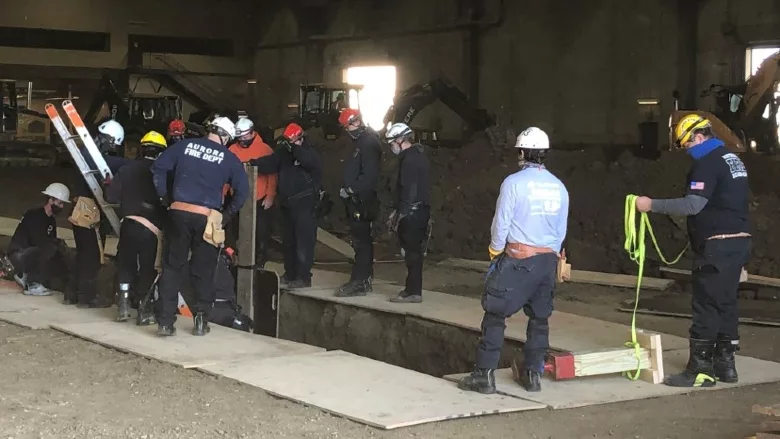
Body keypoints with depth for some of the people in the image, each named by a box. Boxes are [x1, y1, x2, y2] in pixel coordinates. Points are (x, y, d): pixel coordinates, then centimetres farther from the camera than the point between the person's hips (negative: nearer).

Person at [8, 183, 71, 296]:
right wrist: (59, 242, -15)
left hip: (30, 255, 9)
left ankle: (25, 276, 11)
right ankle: (32, 285, -22)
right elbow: (39, 241, -28)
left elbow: (51, 242, 11)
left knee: (62, 268, 0)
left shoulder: (51, 222, 10)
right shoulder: (34, 215, -17)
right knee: (50, 248, -32)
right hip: (18, 254, -9)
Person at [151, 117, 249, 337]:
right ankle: (201, 320, 13)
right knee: (203, 271, 12)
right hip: (207, 218, -1)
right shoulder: (229, 158, 2)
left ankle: (165, 321, 5)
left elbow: (158, 167, 5)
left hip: (178, 213, 1)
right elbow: (242, 190, 1)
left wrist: (164, 197, 11)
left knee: (172, 267, 8)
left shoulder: (184, 145, 6)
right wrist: (228, 215, 10)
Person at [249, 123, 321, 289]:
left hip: (305, 204, -7)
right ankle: (290, 274, 24)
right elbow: (269, 163, -2)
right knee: (289, 241, 14)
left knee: (304, 241, -9)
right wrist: (253, 163, -19)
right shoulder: (284, 152, 10)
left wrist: (295, 148, -30)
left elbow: (310, 162, -30)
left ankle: (304, 277, -8)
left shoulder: (310, 152, -7)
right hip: (288, 204, 7)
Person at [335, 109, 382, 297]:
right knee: (363, 241, 15)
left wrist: (350, 189, -18)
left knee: (361, 241, -10)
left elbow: (369, 175, -23)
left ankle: (358, 282, -10)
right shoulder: (363, 141, 17)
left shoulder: (369, 143, -15)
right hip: (359, 201, 11)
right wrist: (349, 189, 11)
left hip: (362, 201, -11)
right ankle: (364, 280, 22)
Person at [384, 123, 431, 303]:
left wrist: (399, 215, -16)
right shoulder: (419, 155, 16)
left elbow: (408, 192, -20)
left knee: (411, 251, -5)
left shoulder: (409, 160, -15)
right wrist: (398, 212, 19)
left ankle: (413, 292, -1)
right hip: (421, 210, 10)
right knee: (414, 250, 14)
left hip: (412, 213, -10)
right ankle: (413, 289, 21)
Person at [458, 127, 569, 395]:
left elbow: (501, 223, -7)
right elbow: (561, 230, 12)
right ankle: (533, 373, 16)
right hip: (548, 259, 5)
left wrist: (495, 251, 8)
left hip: (517, 259, -5)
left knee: (495, 315, 0)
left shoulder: (514, 182, -9)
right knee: (539, 318, 13)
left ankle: (484, 374, -1)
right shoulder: (559, 187, 6)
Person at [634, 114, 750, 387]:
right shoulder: (732, 159, 18)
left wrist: (652, 205, -19)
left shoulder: (708, 163, -13)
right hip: (737, 241, 10)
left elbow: (693, 204, -23)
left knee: (706, 306, -6)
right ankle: (725, 364, 18)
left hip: (718, 245, -10)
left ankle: (700, 369, -5)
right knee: (725, 303, 13)